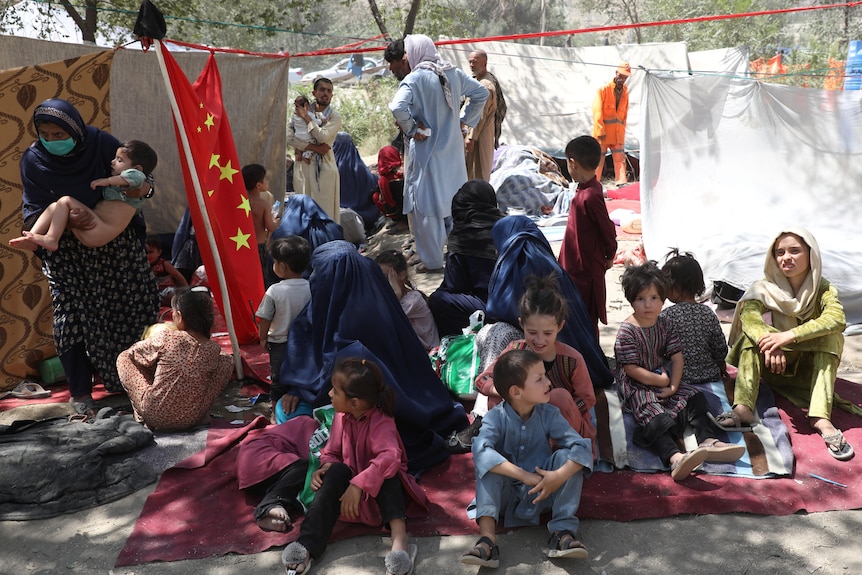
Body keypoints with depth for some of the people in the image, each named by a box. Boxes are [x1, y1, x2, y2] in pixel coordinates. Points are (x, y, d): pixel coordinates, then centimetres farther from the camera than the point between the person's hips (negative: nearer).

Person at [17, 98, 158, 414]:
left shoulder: (101, 143, -11)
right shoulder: (33, 159, -8)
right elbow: (35, 211, -11)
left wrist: (144, 187, -23)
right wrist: (65, 219, -31)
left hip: (114, 241, 0)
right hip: (66, 250, 0)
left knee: (131, 305, 6)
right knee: (72, 315, -3)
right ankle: (80, 393, 9)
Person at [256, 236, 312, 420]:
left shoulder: (274, 291, -19)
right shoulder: (312, 288, -11)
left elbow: (265, 319, -12)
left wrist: (263, 338, 4)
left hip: (280, 343, -3)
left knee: (278, 378, 13)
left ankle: (277, 413, 23)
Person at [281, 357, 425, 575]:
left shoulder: (381, 422, -24)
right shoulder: (341, 417, -5)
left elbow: (390, 458, -41)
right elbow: (331, 452, 5)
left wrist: (359, 485, -47)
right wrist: (325, 468, -19)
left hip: (380, 488, -4)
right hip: (351, 483, 4)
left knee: (384, 470, -35)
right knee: (337, 471, -26)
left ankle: (399, 537, -52)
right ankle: (308, 544, -38)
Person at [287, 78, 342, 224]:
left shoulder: (335, 117, 4)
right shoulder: (300, 111, 9)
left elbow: (322, 137, -13)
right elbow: (289, 136, -3)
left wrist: (306, 117, -6)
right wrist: (314, 147, -12)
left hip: (324, 167, -2)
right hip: (303, 165, 2)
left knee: (325, 207, -4)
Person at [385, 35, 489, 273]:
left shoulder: (414, 79, -15)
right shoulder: (454, 73, 5)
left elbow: (398, 107, -30)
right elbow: (481, 93, 14)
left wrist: (411, 130, -15)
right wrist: (465, 120, 13)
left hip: (426, 152, -6)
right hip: (453, 149, 6)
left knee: (426, 206, 3)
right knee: (454, 202, 17)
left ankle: (432, 260, 9)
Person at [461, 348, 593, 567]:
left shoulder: (549, 414, -10)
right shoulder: (496, 417, -17)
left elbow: (582, 447, -21)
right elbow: (481, 451, -37)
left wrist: (560, 475, -39)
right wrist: (525, 476, -42)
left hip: (542, 492, 1)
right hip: (506, 494, -1)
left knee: (567, 456, -22)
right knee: (488, 463, -28)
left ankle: (563, 531, -21)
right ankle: (487, 538, -35)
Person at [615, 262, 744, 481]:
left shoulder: (663, 324, 5)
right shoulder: (627, 331, -15)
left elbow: (676, 356, 3)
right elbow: (631, 369, -18)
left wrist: (674, 386, -10)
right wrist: (662, 381, -12)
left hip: (662, 378, 8)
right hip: (636, 387, -8)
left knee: (695, 397, -7)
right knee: (653, 416, -30)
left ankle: (707, 441, -17)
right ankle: (675, 458, -51)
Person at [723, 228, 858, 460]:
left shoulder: (823, 289, -10)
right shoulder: (766, 288, -7)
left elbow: (837, 319, -32)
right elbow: (748, 315, -28)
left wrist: (789, 336, -45)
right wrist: (770, 345, -48)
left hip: (810, 369, -1)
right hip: (773, 368, 1)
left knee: (831, 336, -26)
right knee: (753, 333, -23)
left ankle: (821, 417, -39)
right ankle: (744, 408, -41)